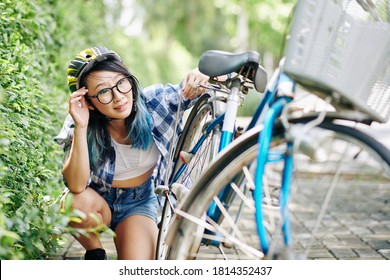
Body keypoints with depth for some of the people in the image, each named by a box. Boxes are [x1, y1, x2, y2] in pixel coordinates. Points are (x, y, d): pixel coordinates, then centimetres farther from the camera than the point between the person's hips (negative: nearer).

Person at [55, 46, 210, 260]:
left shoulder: (154, 101, -21)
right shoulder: (81, 126, -24)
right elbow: (76, 186, -33)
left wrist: (199, 76, -38)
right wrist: (80, 128, -43)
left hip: (139, 203, 0)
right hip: (97, 202, 0)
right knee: (77, 203, -35)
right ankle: (94, 253, -4)